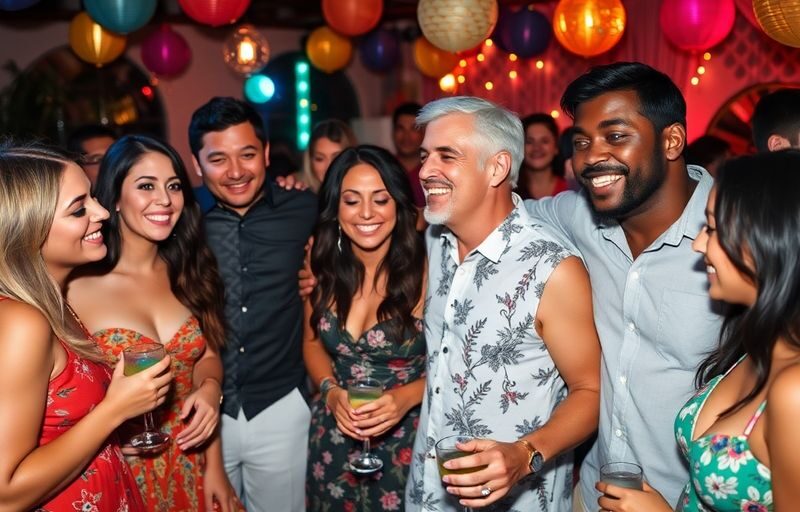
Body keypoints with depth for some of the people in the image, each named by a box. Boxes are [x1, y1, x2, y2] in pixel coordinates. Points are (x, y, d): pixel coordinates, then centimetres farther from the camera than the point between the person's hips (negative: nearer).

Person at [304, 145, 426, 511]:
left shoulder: (426, 271, -19)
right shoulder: (323, 268, -5)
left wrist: (407, 397, -24)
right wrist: (331, 391, -9)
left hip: (406, 440, -4)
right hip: (333, 438, 4)